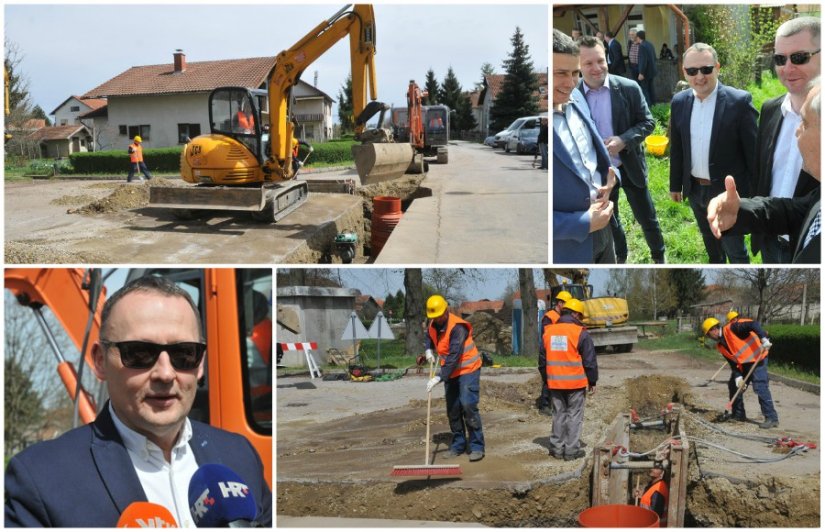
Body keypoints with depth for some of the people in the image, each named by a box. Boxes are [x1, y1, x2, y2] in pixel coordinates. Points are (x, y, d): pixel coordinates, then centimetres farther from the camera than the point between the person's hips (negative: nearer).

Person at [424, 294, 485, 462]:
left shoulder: (457, 327, -24)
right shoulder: (432, 326, 2)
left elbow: (454, 356, -32)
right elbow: (429, 337, 27)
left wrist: (439, 377, -37)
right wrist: (428, 350, 4)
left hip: (468, 369, -8)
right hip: (450, 373, 8)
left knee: (468, 405, -16)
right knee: (452, 409, 9)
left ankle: (477, 446, -10)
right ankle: (458, 445, 20)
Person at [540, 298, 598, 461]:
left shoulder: (548, 331, 5)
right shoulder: (580, 333, -10)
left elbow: (542, 358, 12)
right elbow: (590, 361, -7)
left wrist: (547, 379, 22)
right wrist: (592, 381, 4)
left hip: (555, 382, 5)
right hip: (576, 382, -4)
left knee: (559, 415, 14)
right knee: (575, 416, 4)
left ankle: (557, 448, 17)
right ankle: (572, 450, 5)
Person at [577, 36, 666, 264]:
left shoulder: (629, 88, -12)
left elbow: (648, 122, -7)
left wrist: (623, 140, -23)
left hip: (630, 167, -1)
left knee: (647, 218, 12)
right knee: (608, 221, 19)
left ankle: (659, 258, 36)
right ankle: (620, 258, 43)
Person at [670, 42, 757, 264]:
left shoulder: (739, 101, -17)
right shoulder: (679, 102, -1)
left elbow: (753, 150, -13)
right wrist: (675, 185, 12)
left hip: (728, 191, -5)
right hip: (695, 190, 5)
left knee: (735, 250, 8)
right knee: (711, 245, 25)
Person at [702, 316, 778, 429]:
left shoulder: (731, 328, -17)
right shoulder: (720, 346, 8)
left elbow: (753, 324, -26)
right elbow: (732, 362, 5)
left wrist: (764, 339, -36)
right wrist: (738, 376, -9)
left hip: (757, 358, -10)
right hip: (743, 364, 10)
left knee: (760, 387, -17)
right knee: (733, 385, 12)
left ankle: (772, 418, -14)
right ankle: (738, 415, 24)